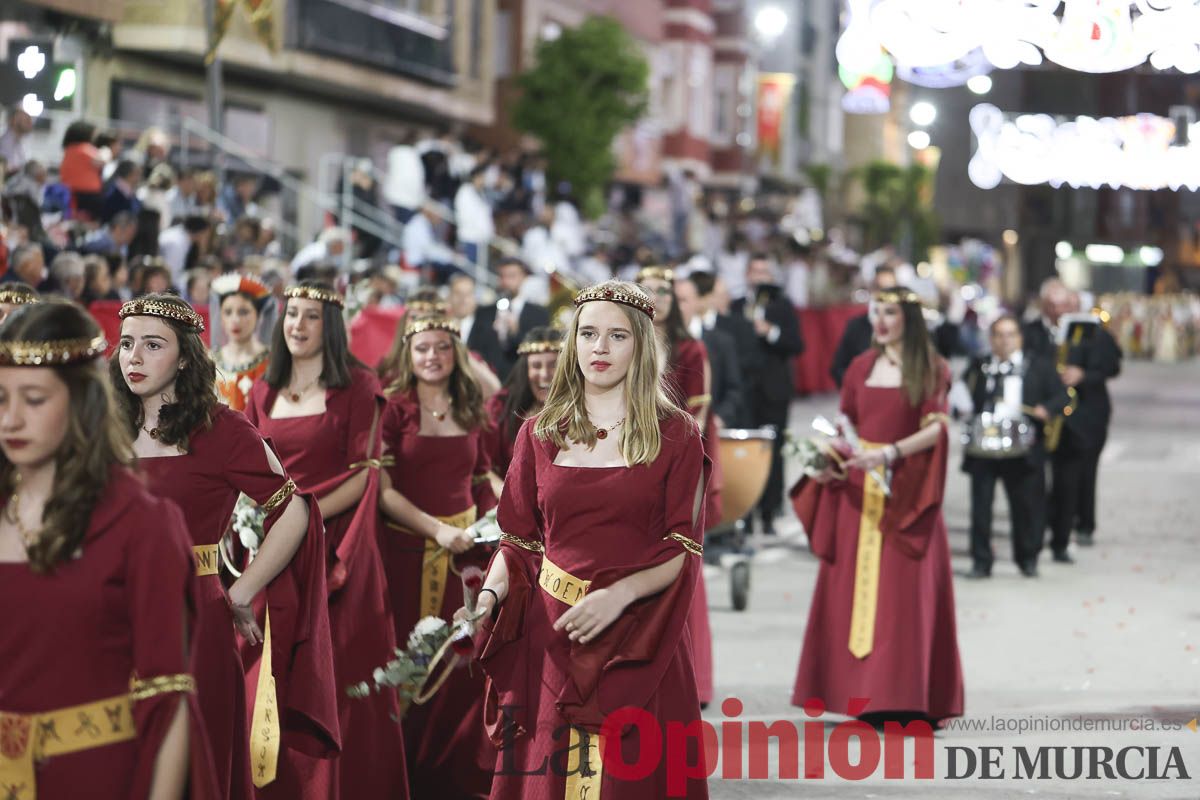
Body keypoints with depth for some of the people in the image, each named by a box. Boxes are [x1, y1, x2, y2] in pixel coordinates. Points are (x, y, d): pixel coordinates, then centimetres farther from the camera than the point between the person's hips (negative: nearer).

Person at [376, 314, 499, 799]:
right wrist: (436, 529, -17)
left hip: (464, 552, 3)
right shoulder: (393, 409, -3)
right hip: (406, 551, -3)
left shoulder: (470, 413, 9)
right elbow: (382, 489, -10)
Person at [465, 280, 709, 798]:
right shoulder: (540, 435, 9)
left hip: (641, 641, -2)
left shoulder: (676, 436, 1)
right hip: (550, 636, 2)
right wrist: (488, 598, -10)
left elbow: (683, 550, -4)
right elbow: (517, 542, 9)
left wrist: (619, 594, -20)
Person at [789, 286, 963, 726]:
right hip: (858, 489, 4)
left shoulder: (931, 369, 1)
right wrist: (828, 460, -6)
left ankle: (903, 694, -2)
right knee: (853, 585, 0)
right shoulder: (861, 367, 12)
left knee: (904, 587, -4)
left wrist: (888, 454, -21)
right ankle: (860, 690, 3)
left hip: (907, 489, -4)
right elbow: (845, 426, 12)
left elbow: (935, 429, -8)